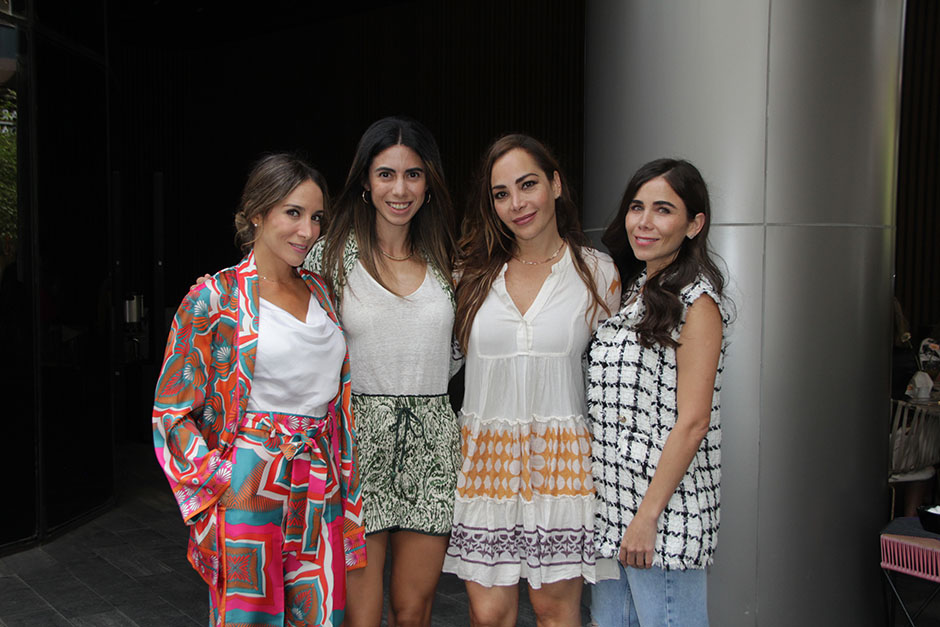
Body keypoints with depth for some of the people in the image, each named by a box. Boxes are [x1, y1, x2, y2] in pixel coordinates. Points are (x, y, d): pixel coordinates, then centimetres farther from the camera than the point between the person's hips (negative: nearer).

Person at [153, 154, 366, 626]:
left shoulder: (319, 290, 12)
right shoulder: (215, 299, -5)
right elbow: (172, 414, -3)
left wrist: (342, 477, 14)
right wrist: (223, 484, -11)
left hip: (321, 491, 5)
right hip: (247, 488, -5)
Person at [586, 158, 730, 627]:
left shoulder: (696, 301, -11)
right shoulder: (632, 292, 13)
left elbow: (692, 421, -16)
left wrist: (647, 516, -18)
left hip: (664, 507, -8)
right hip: (610, 500, 8)